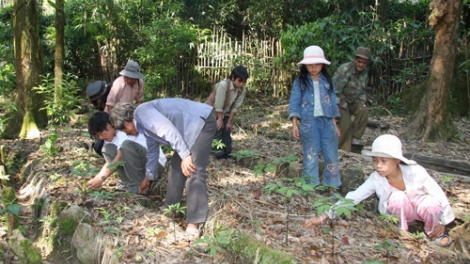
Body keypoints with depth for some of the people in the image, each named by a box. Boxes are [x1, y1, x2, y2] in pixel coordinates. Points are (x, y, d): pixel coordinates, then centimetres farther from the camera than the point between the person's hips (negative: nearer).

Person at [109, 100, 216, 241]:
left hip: (202, 121, -11)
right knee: (176, 165, 17)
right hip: (193, 127, 11)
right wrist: (148, 177, 45)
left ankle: (194, 224, -18)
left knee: (193, 172, -16)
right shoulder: (144, 124, 21)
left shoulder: (141, 112, -10)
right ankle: (170, 208, 28)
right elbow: (152, 150, 34)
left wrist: (185, 155, -23)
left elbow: (169, 129, -23)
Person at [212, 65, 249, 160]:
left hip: (225, 114, 5)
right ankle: (219, 155, -4)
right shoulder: (223, 85, -32)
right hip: (213, 112, -5)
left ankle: (226, 154, 12)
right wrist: (220, 119, -19)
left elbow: (235, 107, -8)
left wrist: (229, 121, -6)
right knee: (217, 132, -10)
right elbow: (218, 105, -27)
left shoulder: (242, 90, -15)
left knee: (227, 133, 4)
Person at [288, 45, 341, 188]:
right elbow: (294, 103, -2)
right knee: (311, 156, 5)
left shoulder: (327, 80, 9)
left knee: (331, 156, 4)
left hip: (327, 121, 2)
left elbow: (332, 103, 12)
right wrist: (294, 124, -10)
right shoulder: (300, 81, 1)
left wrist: (334, 124, 8)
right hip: (309, 123, -2)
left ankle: (333, 186, 15)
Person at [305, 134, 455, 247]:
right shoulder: (376, 179, -25)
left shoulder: (415, 172, -30)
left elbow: (438, 194, -17)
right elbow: (352, 197, -27)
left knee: (432, 204, -34)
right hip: (400, 212, 0)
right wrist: (323, 217, -36)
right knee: (398, 197, -33)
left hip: (420, 206, 1)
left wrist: (442, 223, -8)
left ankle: (432, 232, 0)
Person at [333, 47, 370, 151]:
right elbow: (335, 90, -25)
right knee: (346, 124, -18)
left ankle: (355, 138, -7)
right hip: (340, 102, -6)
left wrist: (362, 101, -1)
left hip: (353, 101, 6)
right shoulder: (344, 70, -22)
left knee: (364, 111, -22)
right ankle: (344, 150, -1)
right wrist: (336, 108, -28)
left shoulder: (364, 72, 2)